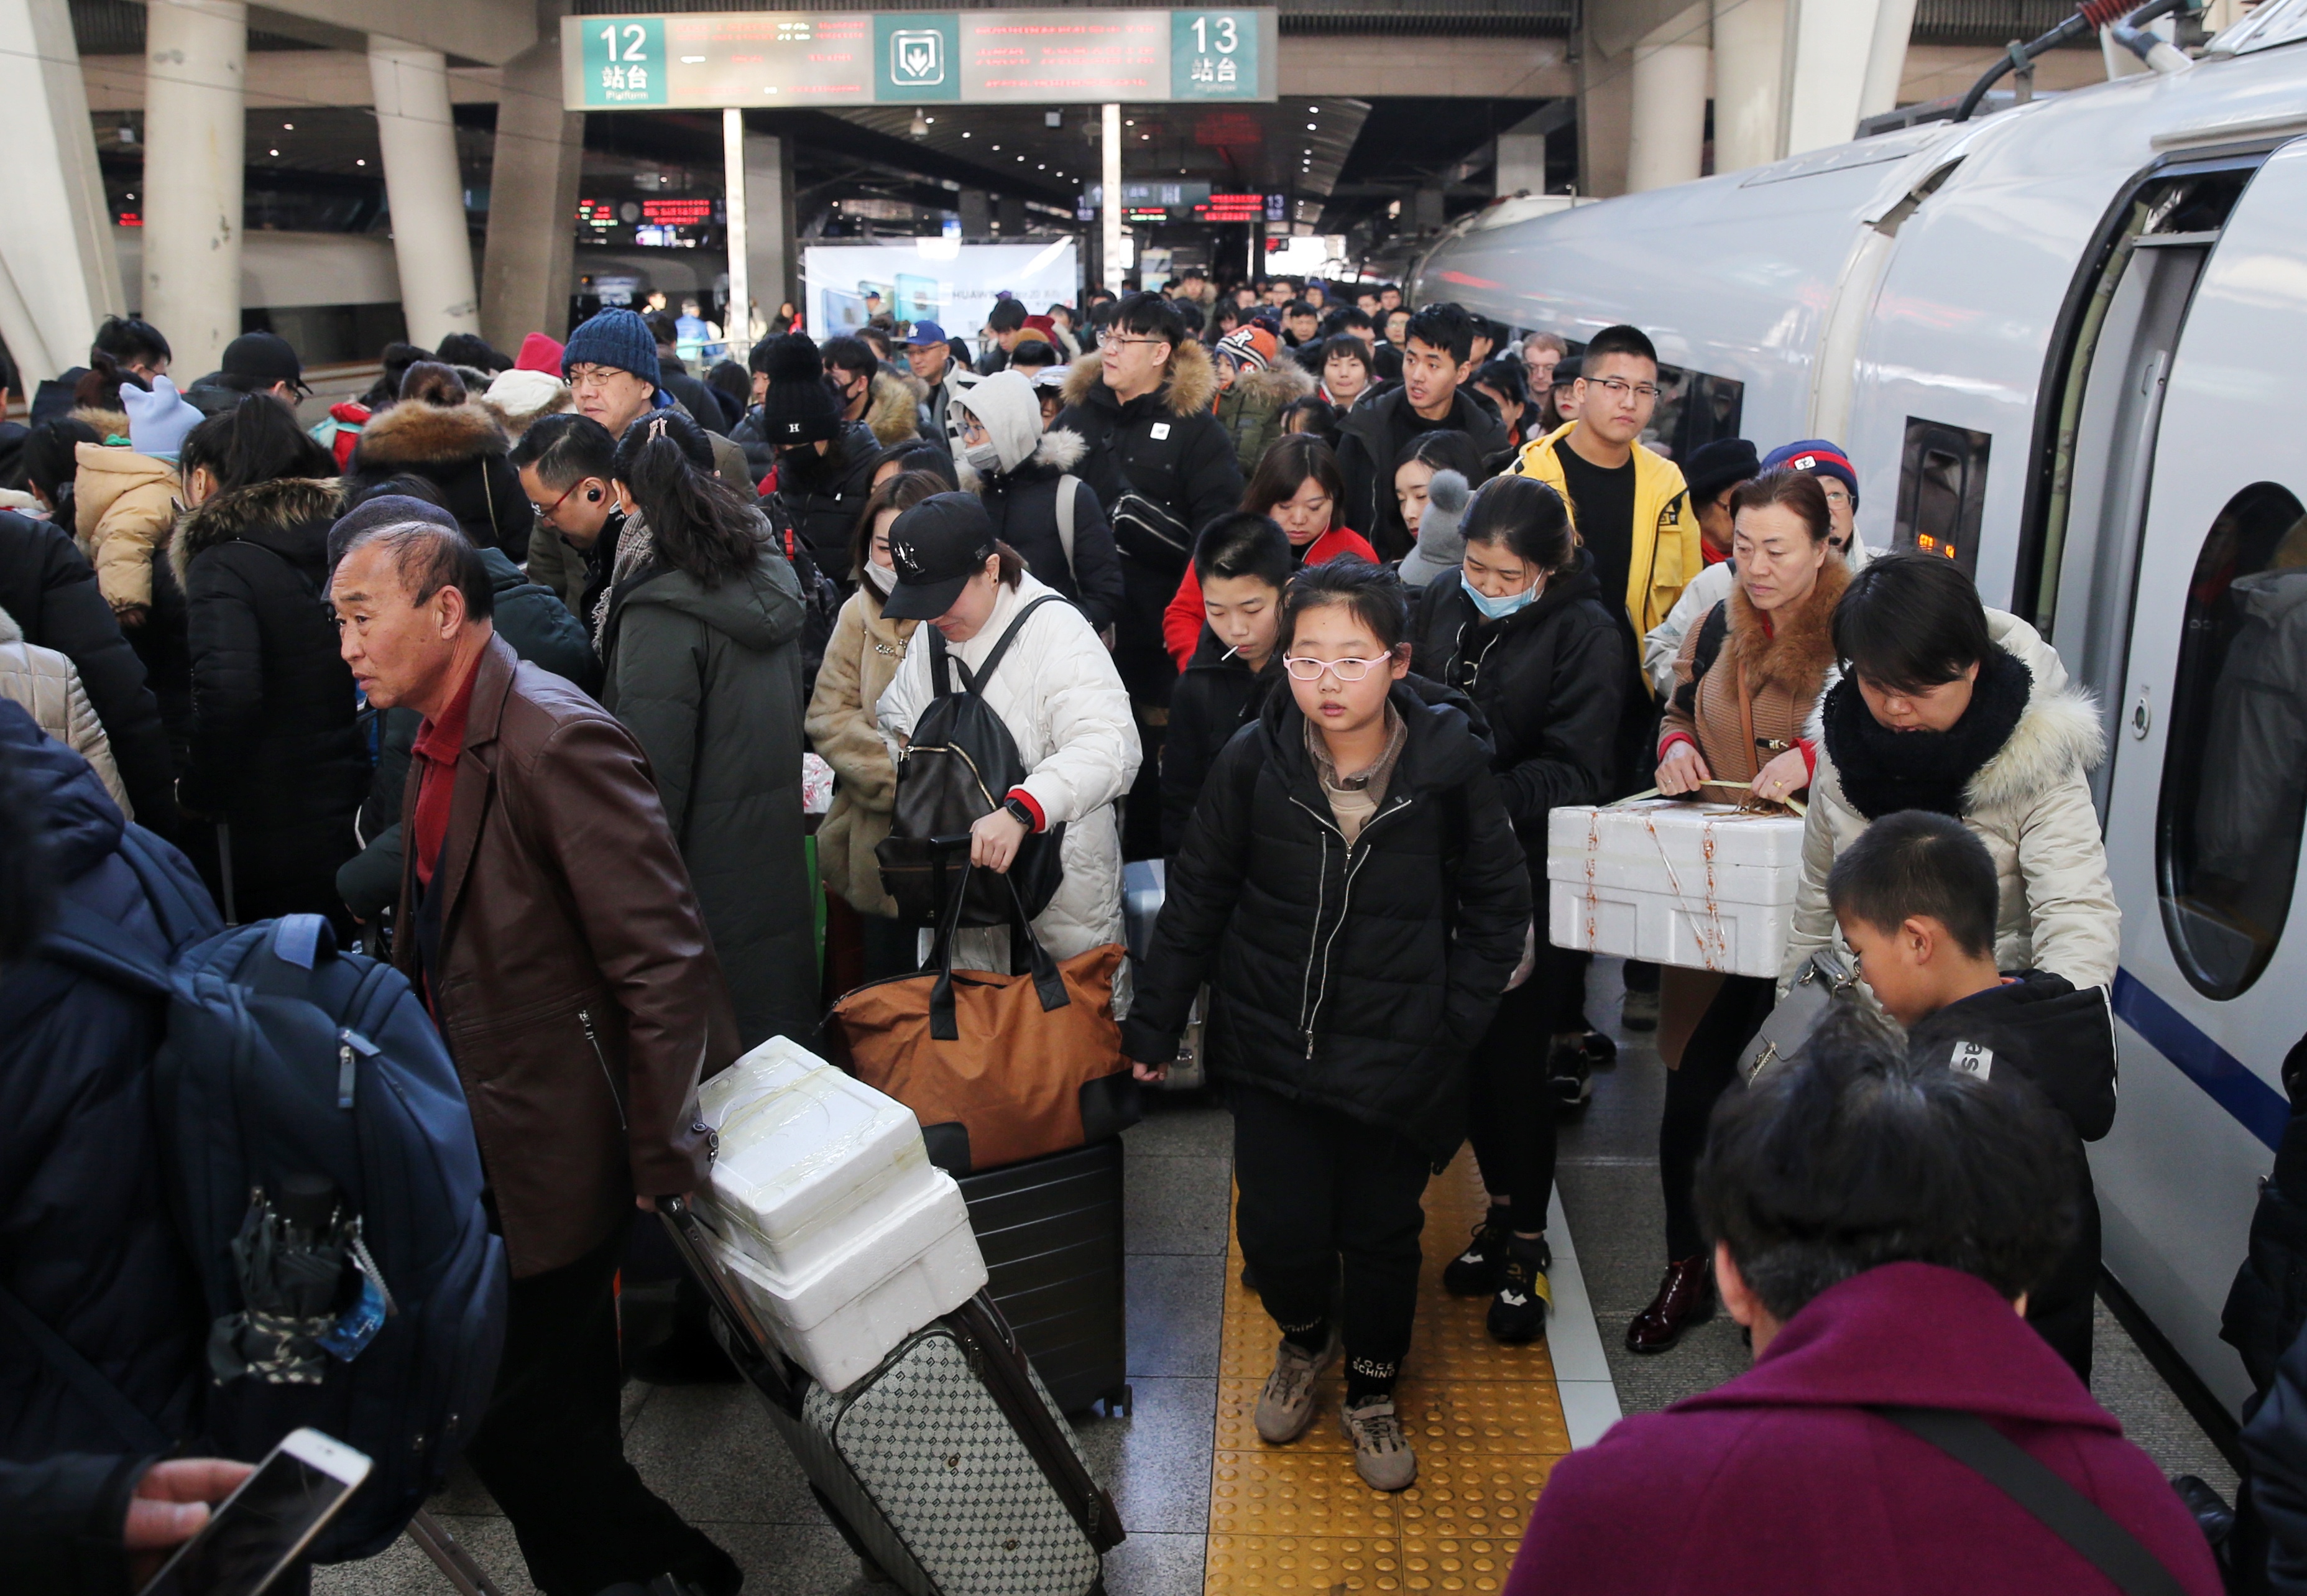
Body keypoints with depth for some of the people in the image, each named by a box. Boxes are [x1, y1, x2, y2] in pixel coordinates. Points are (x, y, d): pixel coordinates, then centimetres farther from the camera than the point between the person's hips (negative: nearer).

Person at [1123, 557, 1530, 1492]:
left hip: (1397, 1054, 0)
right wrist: (1154, 1024, 4)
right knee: (1277, 1231, 1)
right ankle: (1305, 1341, 38)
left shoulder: (1450, 761, -11)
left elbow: (1498, 905, 2)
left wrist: (1458, 1021, -4)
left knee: (1382, 1235, 11)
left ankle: (1371, 1392, 41)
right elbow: (1196, 897, 1)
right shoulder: (1254, 760, -10)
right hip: (1273, 1044, 1)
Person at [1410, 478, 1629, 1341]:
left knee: (1517, 1060, 3)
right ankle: (1501, 1210, 34)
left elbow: (1577, 771, -16)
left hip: (1533, 878, -5)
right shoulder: (1442, 603, 1)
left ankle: (1526, 1245, 21)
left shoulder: (1587, 634, -12)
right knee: (1470, 1048, 15)